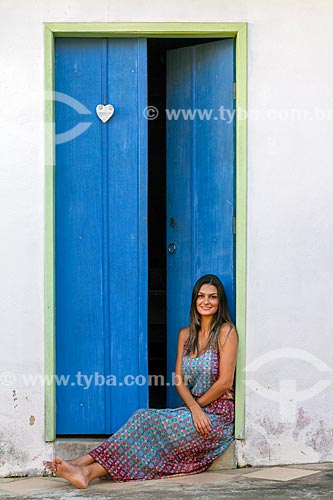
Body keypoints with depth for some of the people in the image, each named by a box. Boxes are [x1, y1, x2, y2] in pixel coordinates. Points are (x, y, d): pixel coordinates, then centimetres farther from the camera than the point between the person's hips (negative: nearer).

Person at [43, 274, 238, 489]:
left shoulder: (226, 332, -6)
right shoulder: (186, 334, 14)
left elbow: (225, 382, -11)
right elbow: (179, 380, 5)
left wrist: (197, 405, -4)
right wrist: (194, 408, -13)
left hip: (217, 417, -6)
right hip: (192, 410, 6)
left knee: (147, 421, -23)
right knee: (144, 418, -19)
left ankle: (89, 470, -33)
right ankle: (84, 465, -30)